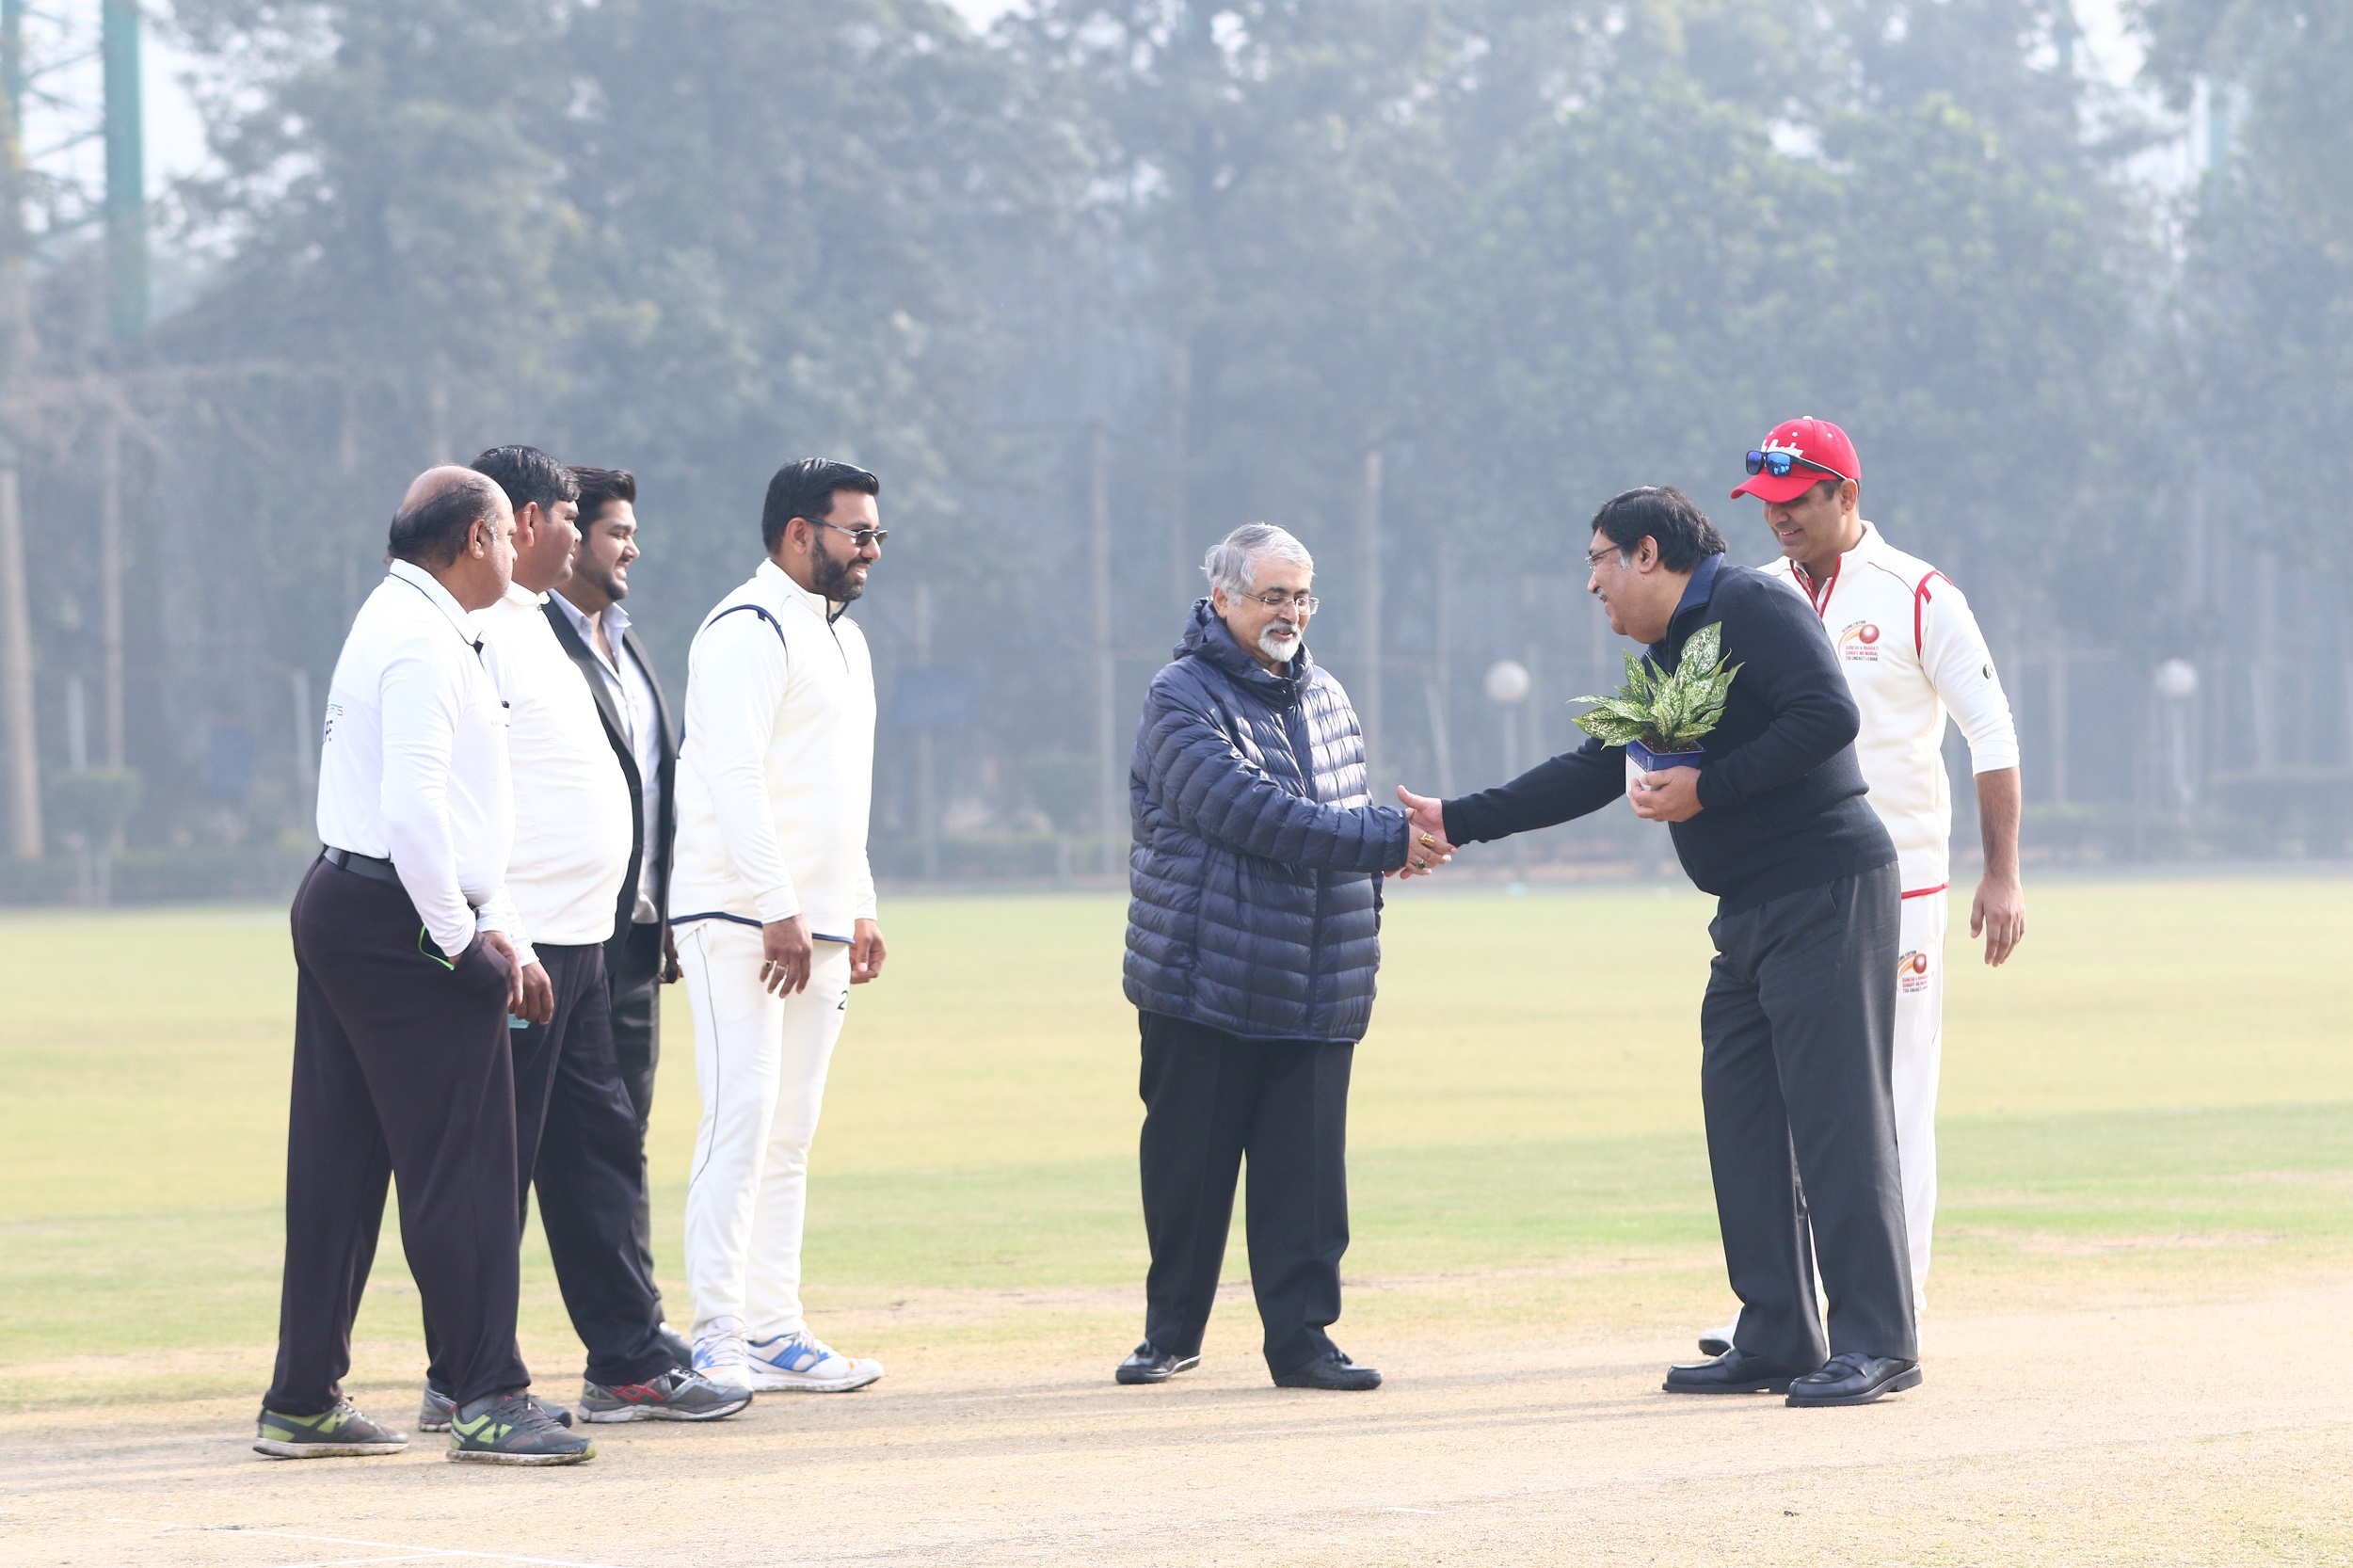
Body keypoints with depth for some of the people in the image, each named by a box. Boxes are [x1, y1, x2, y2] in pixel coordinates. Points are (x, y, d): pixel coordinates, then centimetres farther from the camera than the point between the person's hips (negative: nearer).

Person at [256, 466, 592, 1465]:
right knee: (459, 1167, -8)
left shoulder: (399, 627, 20)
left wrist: (505, 934, 14)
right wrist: (459, 941, -15)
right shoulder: (422, 643, -13)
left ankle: (304, 1402, 14)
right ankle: (487, 1401, -8)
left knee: (337, 1169, 11)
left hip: (339, 911, 11)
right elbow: (413, 808, -23)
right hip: (398, 928, -11)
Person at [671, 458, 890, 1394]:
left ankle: (773, 1332, 10)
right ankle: (717, 1335, -14)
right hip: (741, 920, -9)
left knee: (788, 1138, 8)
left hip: (816, 925, 9)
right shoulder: (748, 630, -10)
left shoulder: (844, 638, 20)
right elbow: (732, 777, -18)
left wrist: (859, 910, 19)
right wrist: (779, 913, -22)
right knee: (741, 1118, -13)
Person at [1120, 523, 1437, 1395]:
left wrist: (1360, 948, 13)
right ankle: (1171, 1330, 18)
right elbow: (1250, 813, -20)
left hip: (1315, 995, 5)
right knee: (1188, 1164, 4)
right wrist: (1387, 840, -23)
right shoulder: (1183, 699, -7)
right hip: (1204, 987, -5)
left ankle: (1302, 1337, 6)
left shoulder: (1323, 697, 15)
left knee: (1306, 1172, 1)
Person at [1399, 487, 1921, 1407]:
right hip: (1752, 916, 10)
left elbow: (1828, 717, -21)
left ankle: (1877, 1345, -12)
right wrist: (1459, 821, 23)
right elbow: (1590, 774, 26)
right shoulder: (1665, 664, 21)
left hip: (1828, 899, -10)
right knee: (1742, 1123, 9)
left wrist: (1706, 788, -20)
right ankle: (1778, 1341, 13)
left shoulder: (1751, 609, -9)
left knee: (1837, 1116, -11)